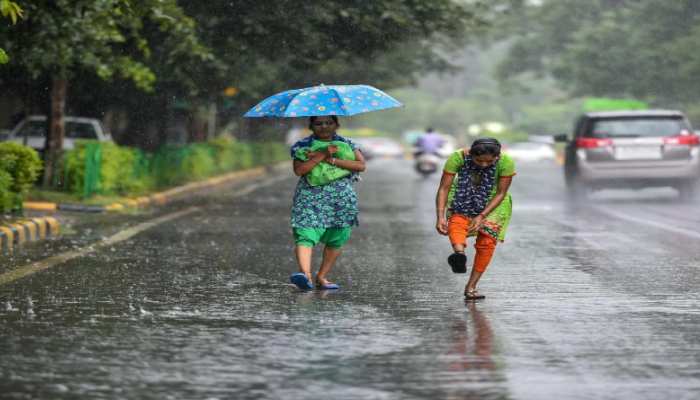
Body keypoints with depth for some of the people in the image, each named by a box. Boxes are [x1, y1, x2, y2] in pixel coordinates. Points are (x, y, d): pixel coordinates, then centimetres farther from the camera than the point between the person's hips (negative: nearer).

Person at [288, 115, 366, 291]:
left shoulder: (346, 144, 9)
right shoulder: (302, 145, 5)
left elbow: (361, 165, -5)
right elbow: (299, 170, -10)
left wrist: (332, 160, -13)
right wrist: (322, 155, -17)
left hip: (341, 200, 2)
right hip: (310, 198, -2)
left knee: (335, 240, 3)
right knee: (305, 235, -20)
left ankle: (322, 277, 15)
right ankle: (305, 274, -36)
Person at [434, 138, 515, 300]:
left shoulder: (506, 162, -27)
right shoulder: (458, 158, -28)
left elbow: (501, 193, -19)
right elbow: (444, 188, -24)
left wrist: (482, 216, -28)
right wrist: (441, 217, -35)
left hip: (492, 202, 0)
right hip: (463, 197, 0)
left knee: (487, 242, -13)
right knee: (457, 222, -30)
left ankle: (471, 287, -7)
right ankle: (459, 253, -57)